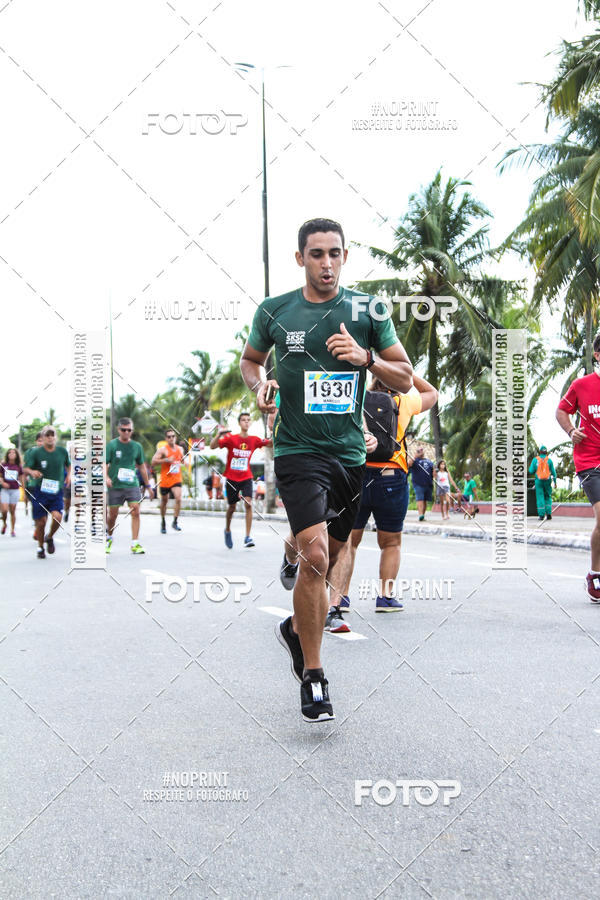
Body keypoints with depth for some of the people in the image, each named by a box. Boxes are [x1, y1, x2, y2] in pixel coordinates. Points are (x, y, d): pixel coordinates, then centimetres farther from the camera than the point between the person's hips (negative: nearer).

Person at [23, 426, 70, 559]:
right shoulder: (36, 452, -5)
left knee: (57, 517, -19)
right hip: (40, 491, -1)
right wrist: (32, 472, -24)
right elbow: (26, 469, -3)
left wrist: (69, 475, 6)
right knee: (41, 522, 2)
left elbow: (68, 464, 21)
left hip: (56, 492, 1)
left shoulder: (62, 451, 2)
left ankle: (49, 538, 12)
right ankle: (40, 548, 26)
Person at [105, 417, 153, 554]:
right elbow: (104, 464, -6)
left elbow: (141, 466, 17)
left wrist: (147, 486, 19)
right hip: (115, 486, -2)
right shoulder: (111, 445, -2)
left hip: (132, 485, 2)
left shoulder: (137, 446, 7)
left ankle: (135, 544, -9)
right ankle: (109, 538, 34)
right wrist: (106, 477, -25)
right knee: (112, 514, 6)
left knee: (136, 512, -12)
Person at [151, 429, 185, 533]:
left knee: (178, 499, -19)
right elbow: (153, 462, -14)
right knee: (164, 501, 11)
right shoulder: (162, 449, -8)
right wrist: (166, 460, -22)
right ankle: (163, 523, 32)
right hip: (165, 480, -2)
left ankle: (175, 522, -10)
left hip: (176, 480, 2)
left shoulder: (180, 449, 9)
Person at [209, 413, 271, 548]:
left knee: (248, 504, -17)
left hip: (246, 478, 1)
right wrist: (219, 434, -35)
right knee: (231, 507, 10)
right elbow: (213, 446, -17)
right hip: (231, 478, -1)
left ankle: (247, 537, -15)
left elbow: (271, 444, 1)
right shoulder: (231, 439, -10)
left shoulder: (254, 440, -2)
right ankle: (227, 531, 38)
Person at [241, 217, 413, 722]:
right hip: (298, 450, -3)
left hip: (351, 453, 3)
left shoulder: (366, 311, 2)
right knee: (315, 555, -19)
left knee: (327, 558, 15)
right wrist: (260, 384, -3)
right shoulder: (274, 311, 2)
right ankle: (313, 677, -5)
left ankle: (296, 629, 44)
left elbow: (405, 379, 5)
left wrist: (365, 358, -14)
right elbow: (250, 359, 19)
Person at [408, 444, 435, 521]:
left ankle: (423, 515, 14)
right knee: (420, 499, -17)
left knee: (425, 501, 7)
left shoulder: (429, 461, 20)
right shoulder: (415, 459, 5)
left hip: (428, 484, 5)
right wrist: (415, 456, -18)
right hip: (418, 484, -5)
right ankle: (420, 515, -26)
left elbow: (433, 472, 25)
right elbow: (409, 465, -15)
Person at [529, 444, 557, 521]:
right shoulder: (549, 460, 0)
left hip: (539, 481, -1)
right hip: (547, 480, 1)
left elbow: (531, 471, -2)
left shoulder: (535, 459, -3)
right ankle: (548, 513, 4)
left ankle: (541, 515, -5)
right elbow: (553, 472, 1)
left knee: (540, 497, 2)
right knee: (548, 497, 14)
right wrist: (555, 482, 10)